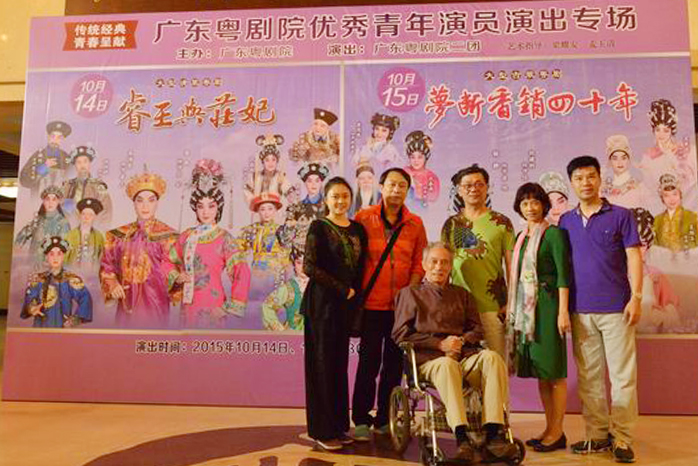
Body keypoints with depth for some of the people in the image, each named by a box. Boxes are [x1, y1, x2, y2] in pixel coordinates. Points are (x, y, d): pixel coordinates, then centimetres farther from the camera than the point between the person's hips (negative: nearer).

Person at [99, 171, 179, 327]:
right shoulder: (119, 235, 8)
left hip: (155, 304, -3)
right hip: (127, 305, 3)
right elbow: (107, 266, 13)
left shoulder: (168, 236, -3)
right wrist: (112, 284, -4)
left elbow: (173, 273, -3)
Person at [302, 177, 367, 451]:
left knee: (340, 364, 11)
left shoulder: (358, 229, 12)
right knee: (322, 364, 1)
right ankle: (323, 431, 11)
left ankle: (339, 426, 22)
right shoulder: (319, 227, -4)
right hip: (323, 302, -5)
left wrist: (356, 294, 0)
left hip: (347, 303, 6)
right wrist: (343, 289, -11)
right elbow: (310, 267, -13)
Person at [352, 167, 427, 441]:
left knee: (394, 363, 10)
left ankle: (384, 420, 23)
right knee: (368, 362, 1)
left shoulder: (415, 223, 7)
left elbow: (420, 263, 7)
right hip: (372, 304, -3)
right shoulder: (363, 218, 1)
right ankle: (361, 420, 14)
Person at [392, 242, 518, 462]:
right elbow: (401, 334, 7)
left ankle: (493, 433, -34)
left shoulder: (462, 295, 29)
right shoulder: (409, 293, 18)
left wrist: (462, 341, -2)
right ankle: (461, 437, -43)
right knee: (447, 365, -38)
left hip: (465, 355, 3)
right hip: (428, 359, -3)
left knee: (492, 357, -29)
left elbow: (476, 329, 22)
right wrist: (440, 344, -4)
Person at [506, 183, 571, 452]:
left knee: (554, 370, -1)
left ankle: (557, 432, 8)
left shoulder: (554, 233, -5)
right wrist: (511, 306, 14)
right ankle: (550, 429, 21)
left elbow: (563, 274, -11)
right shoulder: (521, 237, 16)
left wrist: (563, 311, -16)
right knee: (540, 371, 11)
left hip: (547, 304, -7)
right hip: (526, 306, 7)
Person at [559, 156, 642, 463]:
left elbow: (633, 258, -1)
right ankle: (597, 434, 19)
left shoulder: (621, 216, 2)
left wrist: (636, 297, -10)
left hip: (616, 308, -3)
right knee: (588, 375, 8)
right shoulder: (566, 221, 10)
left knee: (622, 374, 1)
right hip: (581, 310, 3)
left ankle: (622, 438, 11)